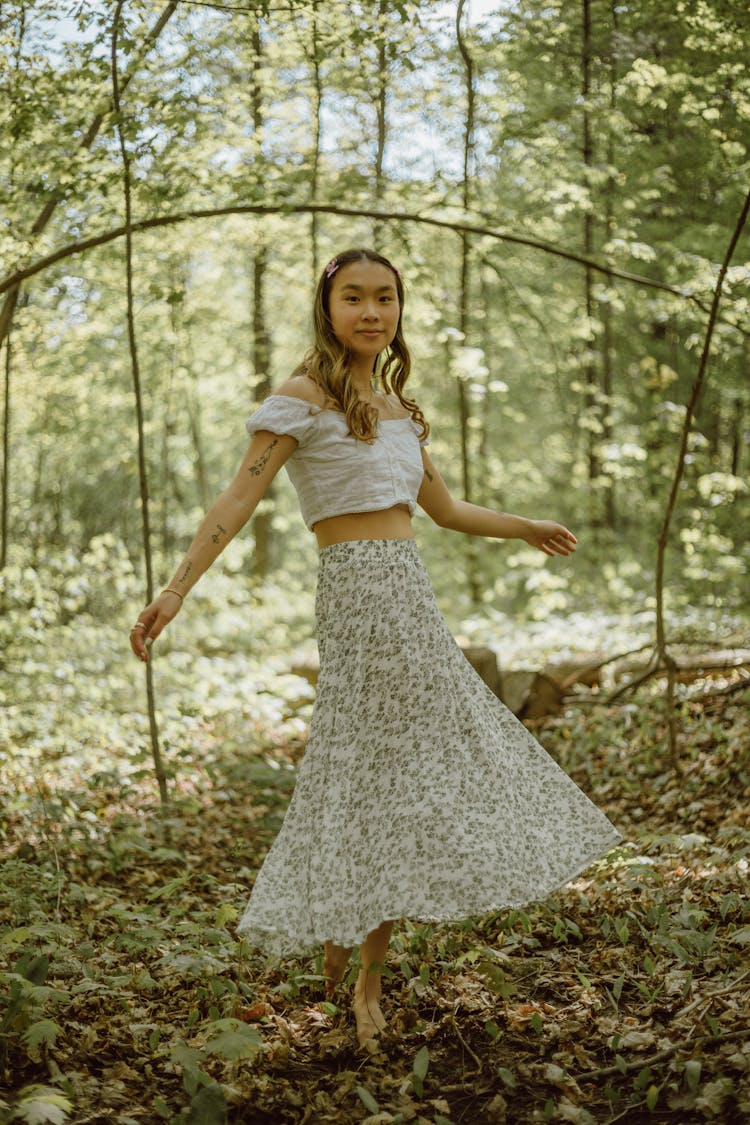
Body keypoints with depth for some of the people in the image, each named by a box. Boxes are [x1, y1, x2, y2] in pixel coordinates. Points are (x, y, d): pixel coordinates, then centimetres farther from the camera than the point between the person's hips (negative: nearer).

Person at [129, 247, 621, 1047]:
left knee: (406, 774, 8)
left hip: (408, 595, 8)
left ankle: (358, 963, 19)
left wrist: (524, 527, 37)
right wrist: (176, 589, -24)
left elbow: (445, 509, 27)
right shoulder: (303, 396, -5)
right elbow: (240, 497, -14)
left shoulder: (396, 409, 16)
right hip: (358, 593, -8)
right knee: (374, 777, -5)